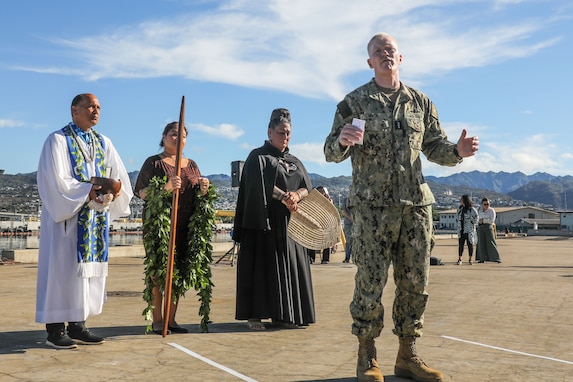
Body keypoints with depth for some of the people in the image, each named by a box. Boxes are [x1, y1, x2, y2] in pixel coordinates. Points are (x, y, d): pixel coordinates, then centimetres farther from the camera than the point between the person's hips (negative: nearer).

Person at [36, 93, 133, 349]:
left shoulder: (104, 143, 14)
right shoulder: (58, 140, -4)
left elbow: (120, 176, 7)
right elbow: (56, 181, -14)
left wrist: (116, 191, -14)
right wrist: (87, 192, -23)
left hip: (96, 218, 6)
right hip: (67, 216, -6)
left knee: (90, 269, 6)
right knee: (63, 268, -4)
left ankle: (77, 326, 13)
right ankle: (55, 330, 3)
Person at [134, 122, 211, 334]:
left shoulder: (191, 165, 18)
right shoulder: (154, 163, 3)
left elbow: (197, 196, 21)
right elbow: (141, 193, -7)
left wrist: (203, 189, -3)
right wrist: (166, 188, -24)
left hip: (184, 227, 5)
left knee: (179, 272, 4)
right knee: (158, 271, -5)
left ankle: (171, 319, 13)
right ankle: (157, 320, 4)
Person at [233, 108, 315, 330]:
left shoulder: (294, 162, 18)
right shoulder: (258, 157, 2)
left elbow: (307, 188, 6)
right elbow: (262, 185, -15)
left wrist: (296, 195, -16)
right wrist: (284, 198, -23)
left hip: (288, 224, 6)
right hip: (265, 222, -6)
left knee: (289, 268, 4)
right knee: (263, 267, -7)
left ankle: (281, 316, 10)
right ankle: (254, 315, -2)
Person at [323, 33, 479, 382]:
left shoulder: (421, 102, 13)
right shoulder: (354, 102, 3)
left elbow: (435, 147, 15)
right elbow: (332, 153, -1)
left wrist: (458, 151, -7)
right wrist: (342, 141, -25)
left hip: (416, 205, 4)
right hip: (372, 206, -4)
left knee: (416, 285, 7)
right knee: (371, 285, -2)